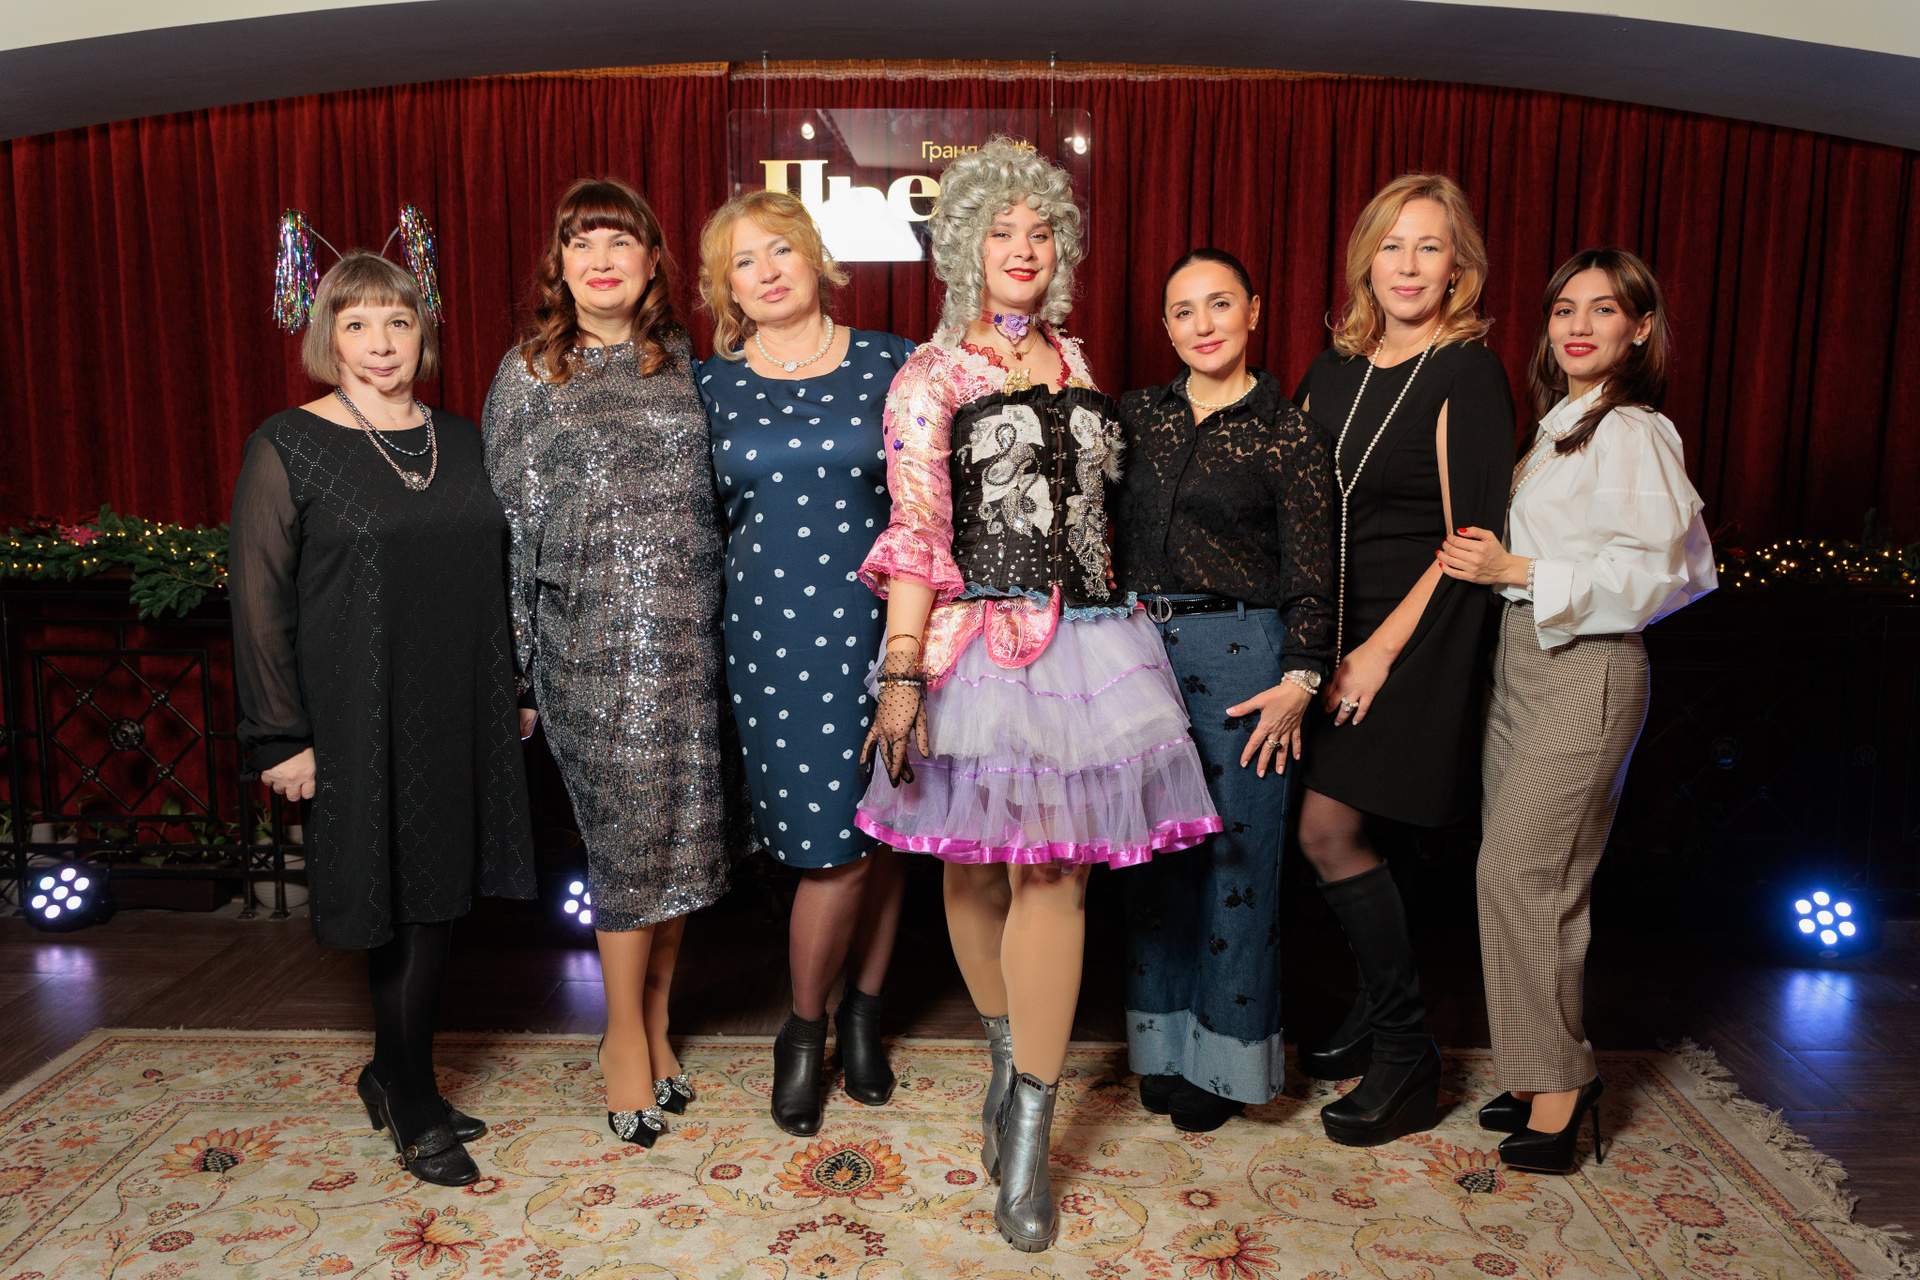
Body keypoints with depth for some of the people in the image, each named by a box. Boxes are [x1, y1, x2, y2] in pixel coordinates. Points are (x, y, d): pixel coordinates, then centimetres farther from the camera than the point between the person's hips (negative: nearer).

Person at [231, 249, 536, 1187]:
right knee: (401, 907, 2)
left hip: (462, 719, 5)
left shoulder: (460, 441, 10)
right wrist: (279, 734, -10)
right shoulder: (288, 448, -5)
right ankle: (414, 1112, 19)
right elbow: (258, 598, -7)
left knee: (439, 897, 11)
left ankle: (393, 1078, 30)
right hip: (360, 721, -5)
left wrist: (519, 686, 13)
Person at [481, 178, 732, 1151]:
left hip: (689, 627, 3)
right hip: (589, 633, -2)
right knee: (629, 825, -2)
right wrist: (514, 666, 2)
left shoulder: (683, 360, 12)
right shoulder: (527, 375, 6)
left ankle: (653, 1017, 23)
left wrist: (731, 621, 9)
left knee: (683, 824, 5)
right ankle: (627, 1036, 15)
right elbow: (508, 523, 5)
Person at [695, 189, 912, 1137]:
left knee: (881, 835, 7)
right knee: (832, 845, -4)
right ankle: (804, 1035, 19)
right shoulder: (710, 384, 7)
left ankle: (862, 1015, 28)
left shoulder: (891, 365, 4)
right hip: (774, 632, 0)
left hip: (880, 623, 1)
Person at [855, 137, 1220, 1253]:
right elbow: (913, 534, -7)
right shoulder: (931, 377, 3)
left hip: (1085, 645, 3)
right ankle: (1011, 1057, 33)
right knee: (978, 866, 8)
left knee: (1053, 872, -3)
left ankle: (1027, 1142, 4)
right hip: (975, 647, -2)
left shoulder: (1077, 367, 16)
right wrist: (902, 672, -15)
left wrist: (1122, 608, 18)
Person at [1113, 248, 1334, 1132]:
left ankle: (1224, 1055, 20)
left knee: (1235, 851, 3)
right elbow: (1107, 529, 13)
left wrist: (1300, 680, -12)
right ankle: (1162, 1039, 26)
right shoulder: (1139, 415, 9)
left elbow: (1311, 576, -5)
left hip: (1239, 657, -4)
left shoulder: (1289, 435, -3)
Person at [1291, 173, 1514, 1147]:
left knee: (1331, 831, -9)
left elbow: (1472, 539, -12)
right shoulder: (1336, 368, 11)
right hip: (1333, 627, 6)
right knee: (1358, 838, 9)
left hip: (1418, 636, -6)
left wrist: (1383, 648, -15)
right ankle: (1376, 1021, 29)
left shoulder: (1466, 373, -8)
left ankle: (1405, 1057, 8)